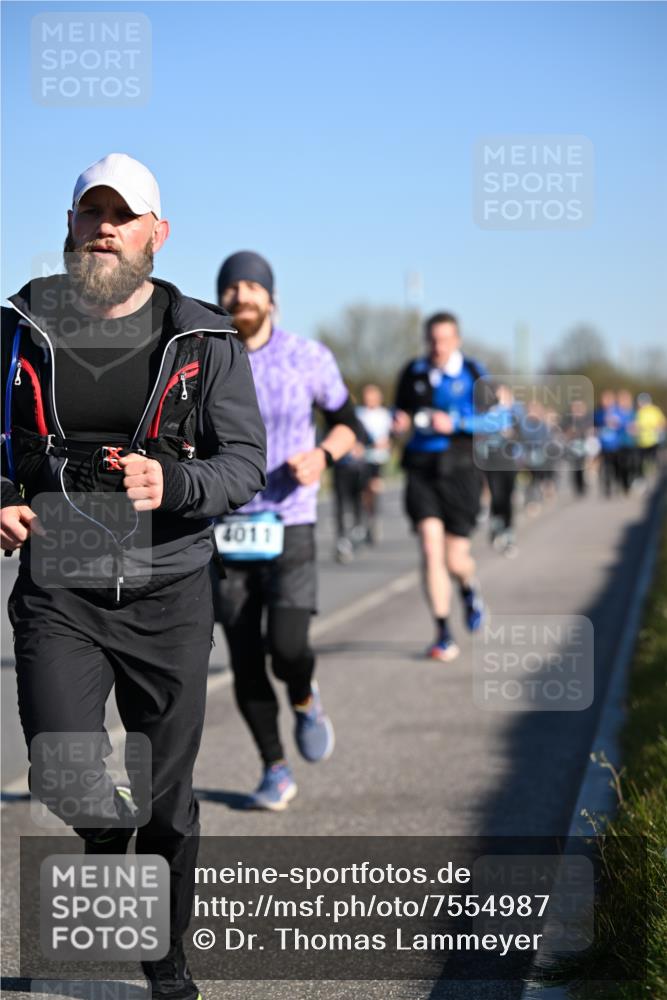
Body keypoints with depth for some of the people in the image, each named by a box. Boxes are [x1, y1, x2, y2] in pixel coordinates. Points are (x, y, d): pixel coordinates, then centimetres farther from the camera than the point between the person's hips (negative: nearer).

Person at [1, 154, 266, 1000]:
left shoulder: (205, 340, 1)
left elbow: (246, 461, -2)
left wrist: (173, 484, -22)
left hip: (168, 593, 0)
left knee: (167, 797, 8)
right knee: (68, 780, -16)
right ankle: (107, 834, 20)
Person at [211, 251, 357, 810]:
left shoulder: (309, 359, -3)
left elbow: (346, 423, 10)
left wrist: (323, 455, -11)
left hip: (290, 527, -1)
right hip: (226, 532, 1)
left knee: (287, 649, -15)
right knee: (245, 661, 1)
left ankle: (305, 701, 21)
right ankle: (275, 771, 17)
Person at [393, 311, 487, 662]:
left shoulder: (472, 373, 1)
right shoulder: (413, 373, 9)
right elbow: (401, 409, 22)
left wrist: (455, 423, -17)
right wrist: (400, 421, -1)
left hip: (460, 468, -2)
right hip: (421, 469, 2)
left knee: (455, 559, 0)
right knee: (430, 548, -13)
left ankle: (469, 588, 39)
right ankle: (443, 634, -6)